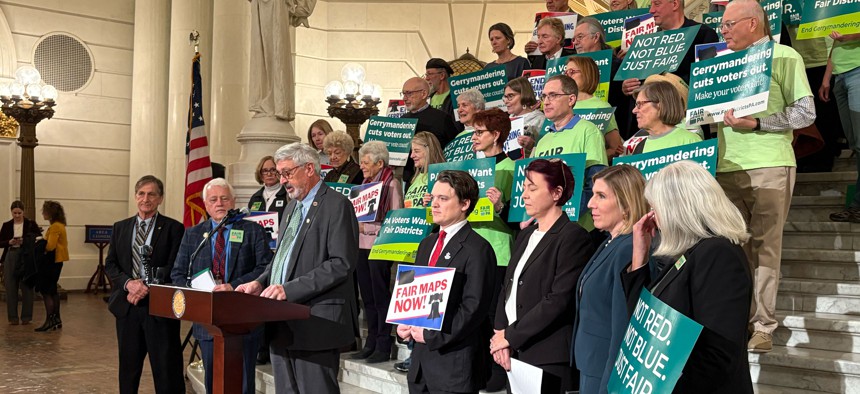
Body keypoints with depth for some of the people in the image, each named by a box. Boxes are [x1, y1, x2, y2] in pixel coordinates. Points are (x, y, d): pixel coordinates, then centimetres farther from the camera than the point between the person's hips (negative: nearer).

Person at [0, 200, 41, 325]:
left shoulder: (31, 224, 1)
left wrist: (25, 241, -19)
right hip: (10, 258, 2)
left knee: (27, 287, 1)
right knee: (11, 288, 2)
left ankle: (26, 317, 10)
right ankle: (13, 317, 11)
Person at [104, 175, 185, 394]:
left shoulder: (173, 228, -1)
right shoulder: (120, 228, 13)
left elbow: (174, 267, -8)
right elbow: (110, 264, 8)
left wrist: (148, 286, -18)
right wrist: (128, 283, -10)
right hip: (127, 305, 4)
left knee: (166, 366, -2)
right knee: (128, 365, 13)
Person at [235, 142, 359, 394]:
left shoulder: (336, 205, -9)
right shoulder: (293, 206, 20)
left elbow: (342, 263, -18)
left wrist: (290, 289, -20)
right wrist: (261, 282, 6)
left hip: (316, 323, -8)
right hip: (284, 322, 9)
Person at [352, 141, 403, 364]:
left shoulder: (391, 183, -7)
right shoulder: (366, 183, 16)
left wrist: (367, 228, -16)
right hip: (361, 246, 8)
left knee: (380, 297, -3)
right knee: (367, 297, 11)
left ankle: (383, 347, 5)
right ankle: (371, 343, 20)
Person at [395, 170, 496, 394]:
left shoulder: (477, 249, -12)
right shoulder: (427, 244, 15)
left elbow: (474, 307, -18)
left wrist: (432, 336, -16)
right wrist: (402, 325, 0)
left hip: (455, 361, -7)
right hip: (421, 357, 7)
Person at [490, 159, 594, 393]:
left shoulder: (573, 237, -10)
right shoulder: (525, 235, 16)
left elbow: (559, 301, -18)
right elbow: (507, 288, 13)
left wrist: (510, 336, -13)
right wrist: (500, 334, -2)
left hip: (550, 359, -7)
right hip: (515, 354, 7)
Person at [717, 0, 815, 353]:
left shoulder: (783, 56, 1)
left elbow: (805, 112, -6)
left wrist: (757, 123, -16)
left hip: (768, 166, -5)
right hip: (727, 166, 5)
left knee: (765, 246, -3)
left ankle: (764, 325, 3)